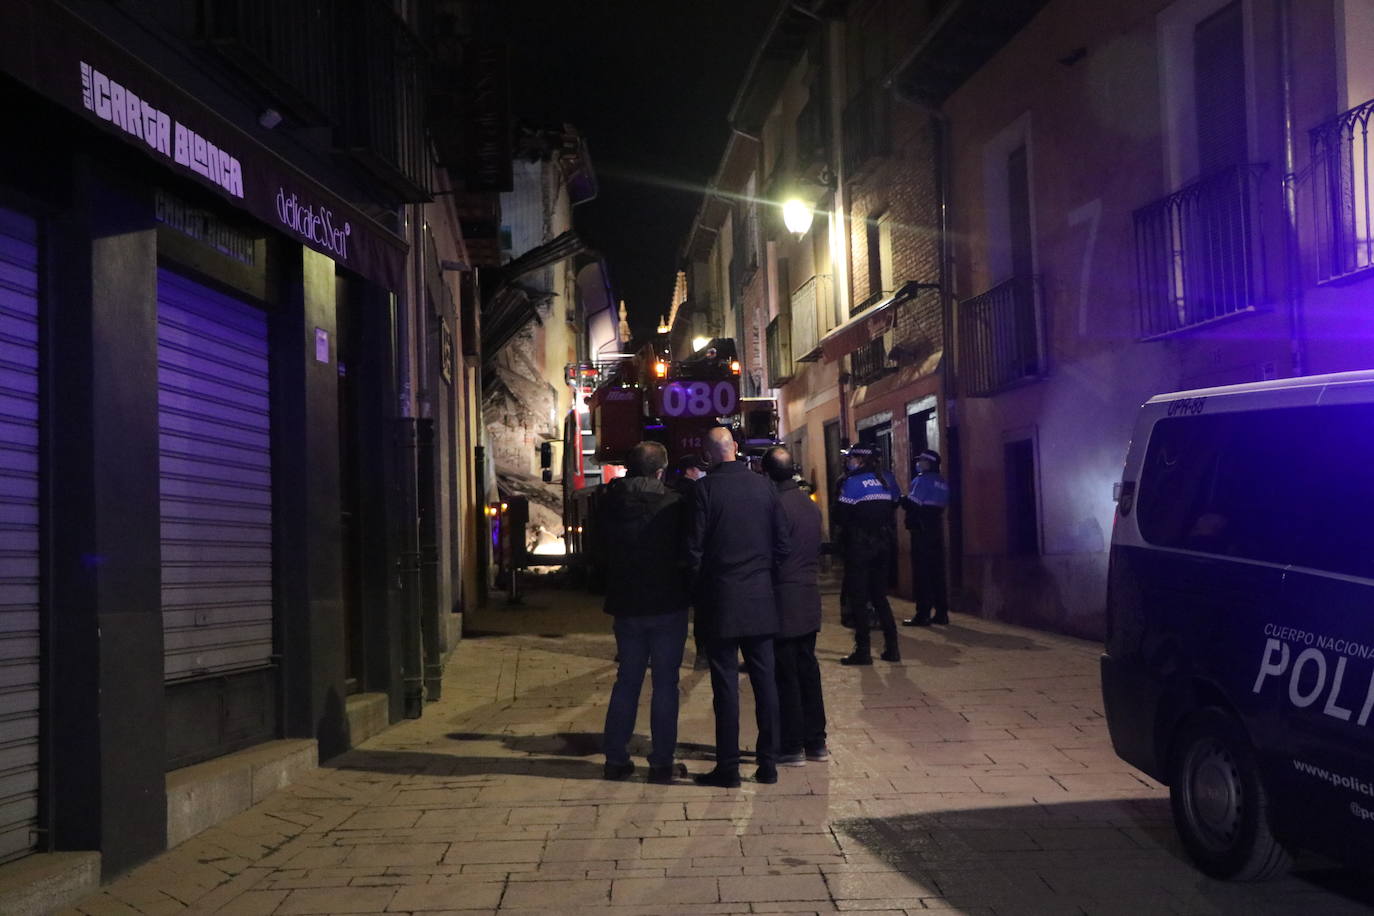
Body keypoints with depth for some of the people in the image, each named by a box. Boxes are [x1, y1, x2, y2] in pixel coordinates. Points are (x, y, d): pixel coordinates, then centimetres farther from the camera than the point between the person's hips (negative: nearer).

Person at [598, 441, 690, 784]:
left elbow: (604, 549, 7)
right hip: (668, 605, -3)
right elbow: (687, 552, -7)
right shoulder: (673, 504, -13)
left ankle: (615, 758, 17)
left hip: (626, 605, 4)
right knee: (665, 684, 5)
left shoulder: (611, 504, -2)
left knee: (626, 681, 15)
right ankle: (661, 762, 7)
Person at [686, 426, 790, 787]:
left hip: (721, 601, -3)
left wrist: (698, 592, 4)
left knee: (725, 683, 1)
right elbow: (782, 541, 3)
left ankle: (728, 766, 5)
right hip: (761, 599, 4)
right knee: (764, 679, 9)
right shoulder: (764, 486, 1)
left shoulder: (705, 489, -10)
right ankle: (768, 763, 15)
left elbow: (694, 548, -9)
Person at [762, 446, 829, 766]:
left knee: (785, 675, -1)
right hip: (809, 601, 8)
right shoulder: (811, 505, 9)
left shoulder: (775, 505, -16)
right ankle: (816, 742, 19)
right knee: (808, 670, 14)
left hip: (783, 602, -8)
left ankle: (791, 747, 4)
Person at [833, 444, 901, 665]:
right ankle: (891, 647, 13)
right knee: (879, 595, 15)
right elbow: (895, 505, 10)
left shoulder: (852, 483, -12)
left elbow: (840, 517, -13)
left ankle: (862, 650, -1)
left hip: (859, 546, -6)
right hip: (883, 545, 6)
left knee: (857, 598, 1)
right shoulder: (887, 479, 5)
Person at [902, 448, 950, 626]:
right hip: (937, 529, 8)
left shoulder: (921, 480, -11)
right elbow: (942, 504, 14)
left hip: (921, 530, -8)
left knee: (922, 572, -5)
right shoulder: (941, 482, 13)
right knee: (937, 571, 10)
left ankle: (923, 614, -6)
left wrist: (901, 500, -1)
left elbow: (911, 504, -17)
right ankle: (941, 612, 12)